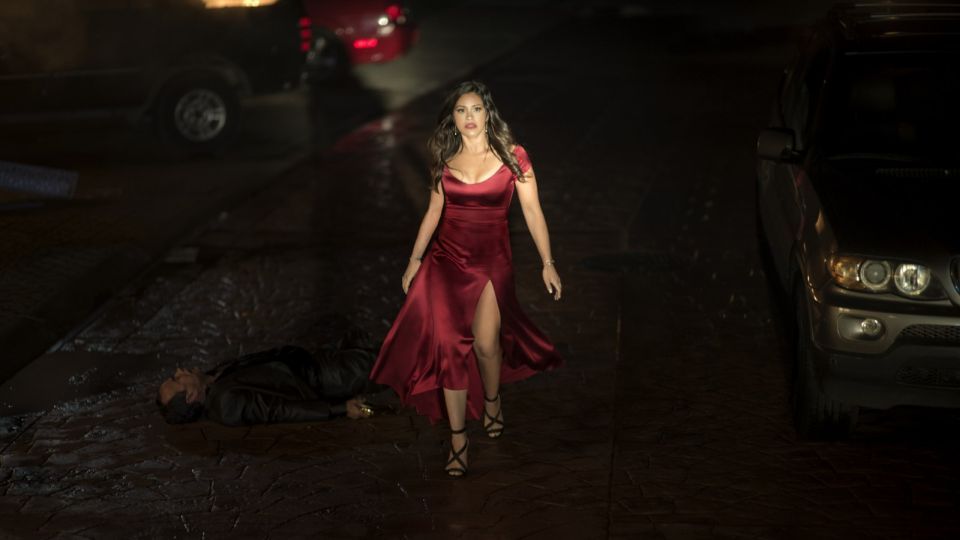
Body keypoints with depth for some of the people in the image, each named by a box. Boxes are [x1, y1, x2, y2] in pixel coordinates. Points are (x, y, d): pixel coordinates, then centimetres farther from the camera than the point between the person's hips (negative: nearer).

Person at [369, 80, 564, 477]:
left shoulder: (512, 156, -5)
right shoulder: (446, 160, 4)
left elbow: (532, 211, -2)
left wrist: (547, 263, -5)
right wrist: (415, 260, 13)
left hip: (491, 261, -2)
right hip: (446, 261, 2)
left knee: (485, 343, -10)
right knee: (449, 347, -5)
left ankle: (491, 400, 25)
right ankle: (458, 438, 5)